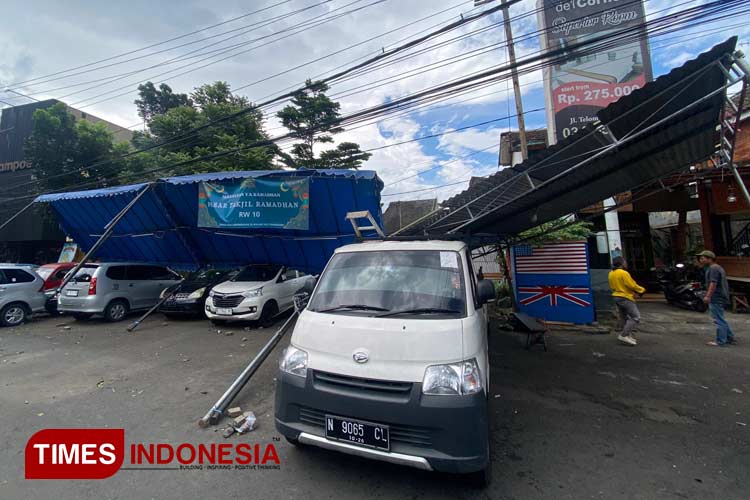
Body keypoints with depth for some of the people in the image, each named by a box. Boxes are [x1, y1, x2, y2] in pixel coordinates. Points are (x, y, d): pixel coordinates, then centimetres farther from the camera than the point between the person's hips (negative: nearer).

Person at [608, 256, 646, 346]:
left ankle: (629, 335, 22)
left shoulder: (611, 274, 7)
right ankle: (623, 335, -9)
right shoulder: (624, 273, -18)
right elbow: (632, 285, -15)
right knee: (636, 317, -5)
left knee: (624, 317, 16)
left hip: (617, 297, 9)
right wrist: (642, 290, 1)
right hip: (626, 298, -9)